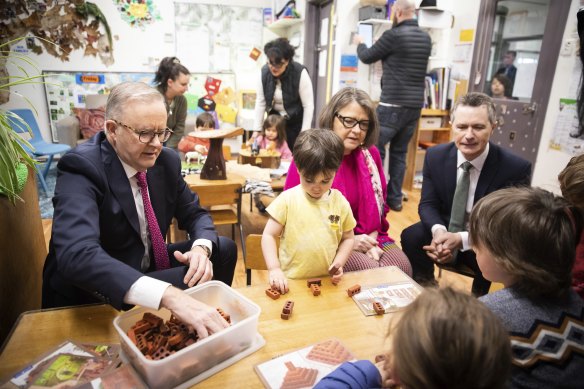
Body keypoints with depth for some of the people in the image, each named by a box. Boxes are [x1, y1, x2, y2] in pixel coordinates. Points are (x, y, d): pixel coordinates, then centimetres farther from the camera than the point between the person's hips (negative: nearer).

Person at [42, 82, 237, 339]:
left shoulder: (166, 160, -5)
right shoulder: (81, 167, -24)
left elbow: (194, 214, 5)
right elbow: (77, 256, -39)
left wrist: (202, 247, -21)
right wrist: (170, 296, -52)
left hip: (148, 268, 7)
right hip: (92, 296, -6)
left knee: (224, 249, -2)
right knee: (192, 282, -26)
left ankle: (210, 316, 17)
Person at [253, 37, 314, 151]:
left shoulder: (300, 73, -22)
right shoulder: (264, 72, -11)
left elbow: (309, 106, -18)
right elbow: (260, 102, -6)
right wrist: (257, 130, -8)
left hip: (296, 121, -3)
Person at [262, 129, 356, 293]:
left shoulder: (340, 202, 2)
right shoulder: (287, 199, -5)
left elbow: (347, 238, 13)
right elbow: (269, 235, -1)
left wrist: (339, 263, -3)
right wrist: (274, 269, -12)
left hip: (326, 282, 2)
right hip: (290, 281, -1)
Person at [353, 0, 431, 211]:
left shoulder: (394, 35, -10)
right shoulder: (426, 38, 11)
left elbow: (367, 57, 3)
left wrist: (360, 43, 24)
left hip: (393, 105, -7)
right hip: (415, 105, 7)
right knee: (399, 152, 12)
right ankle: (394, 198, 16)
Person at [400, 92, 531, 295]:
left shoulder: (516, 168, -19)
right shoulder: (435, 156, -10)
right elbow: (428, 203, -5)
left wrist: (461, 239, -32)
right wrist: (438, 230, -29)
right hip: (445, 230, 2)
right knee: (411, 237, -24)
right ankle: (425, 287, 6)